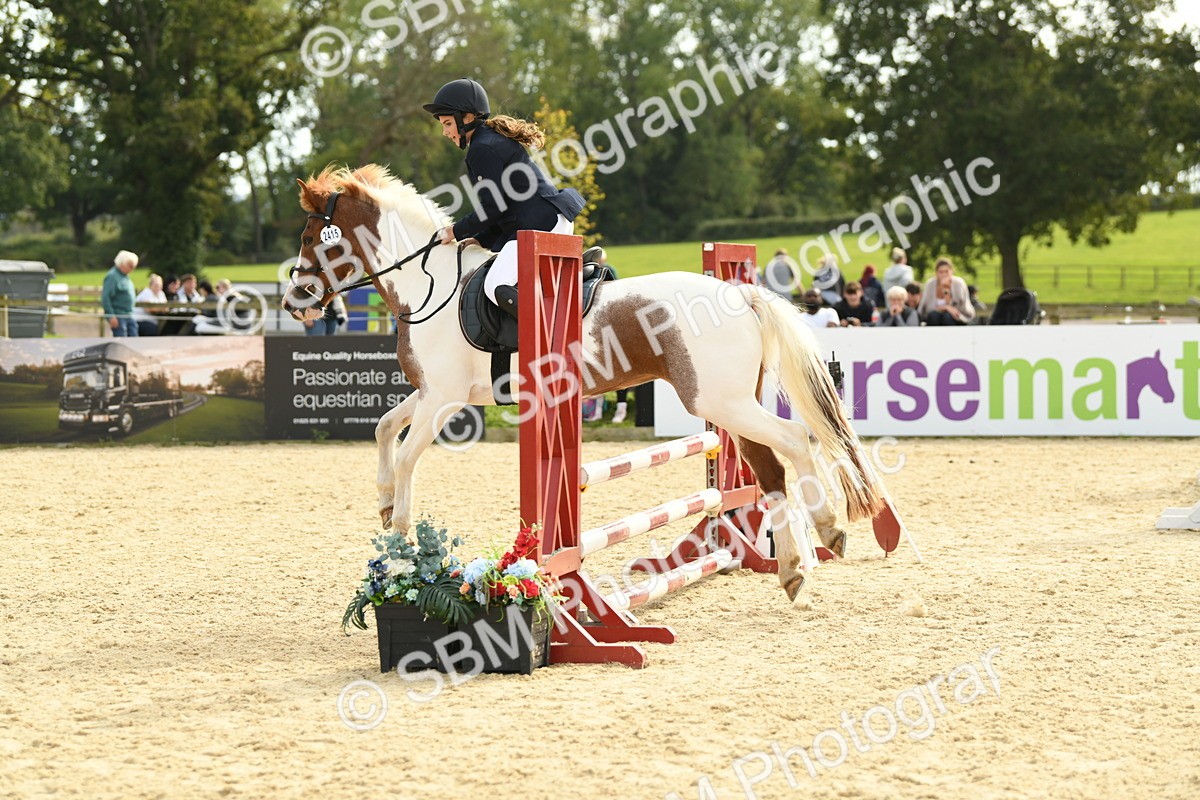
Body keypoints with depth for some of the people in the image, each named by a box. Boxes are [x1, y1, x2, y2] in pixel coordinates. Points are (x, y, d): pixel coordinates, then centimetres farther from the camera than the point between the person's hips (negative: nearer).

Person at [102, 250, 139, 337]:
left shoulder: (125, 276, 14)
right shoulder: (112, 276, -14)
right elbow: (105, 298, -19)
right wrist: (112, 317, -22)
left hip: (130, 316, 9)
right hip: (118, 317, -9)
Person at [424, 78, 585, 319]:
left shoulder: (483, 149, -10)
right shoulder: (495, 140, 23)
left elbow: (493, 209, -14)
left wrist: (457, 232, -1)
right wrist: (480, 240, 14)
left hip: (541, 226, -11)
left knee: (497, 287, -24)